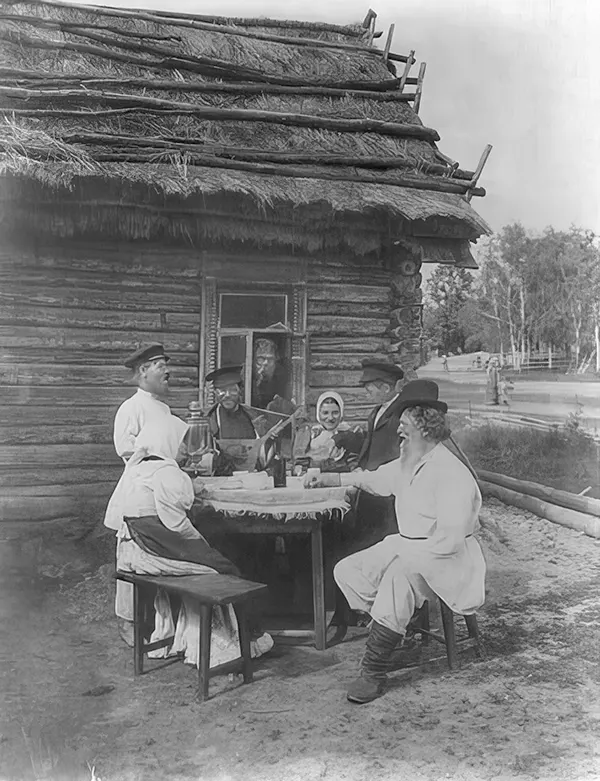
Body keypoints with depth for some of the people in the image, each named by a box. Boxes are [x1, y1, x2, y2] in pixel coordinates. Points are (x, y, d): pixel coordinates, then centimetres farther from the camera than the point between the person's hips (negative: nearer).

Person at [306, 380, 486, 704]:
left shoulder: (452, 474, -20)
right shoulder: (407, 464, 6)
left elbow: (448, 540, -26)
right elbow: (377, 478, 27)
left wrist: (405, 551, -22)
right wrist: (333, 478, 25)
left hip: (446, 557, -9)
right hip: (404, 549, 9)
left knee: (400, 574, -36)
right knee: (347, 571, -1)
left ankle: (373, 671, -24)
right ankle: (396, 635, 0)